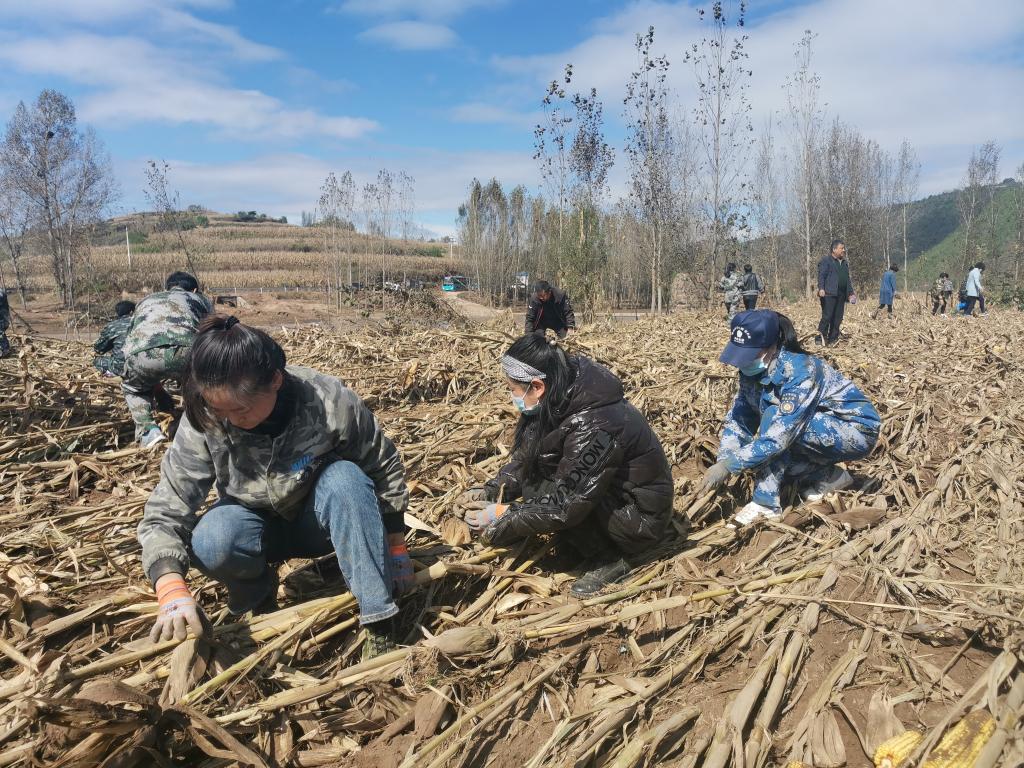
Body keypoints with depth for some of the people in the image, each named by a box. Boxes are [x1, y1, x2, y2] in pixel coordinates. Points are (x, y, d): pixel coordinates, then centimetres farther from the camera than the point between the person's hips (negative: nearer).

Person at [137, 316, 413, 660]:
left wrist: (396, 550, -4)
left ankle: (379, 626, -26)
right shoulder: (203, 422, -24)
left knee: (344, 480, -35)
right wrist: (173, 591, -40)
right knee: (212, 539, -32)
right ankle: (258, 590, 3)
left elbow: (385, 469, -13)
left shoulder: (330, 401, -28)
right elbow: (164, 514, -23)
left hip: (322, 520, -1)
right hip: (259, 525, 1)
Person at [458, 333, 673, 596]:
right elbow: (524, 457, 4)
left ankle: (608, 560, -6)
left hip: (641, 520, -9)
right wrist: (490, 492, -8)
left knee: (543, 491, -23)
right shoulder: (565, 399, -6)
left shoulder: (592, 426, -32)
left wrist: (504, 517, -21)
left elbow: (566, 505, -30)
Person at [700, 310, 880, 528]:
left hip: (857, 432, -8)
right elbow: (738, 418, -8)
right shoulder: (754, 369, -10)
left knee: (775, 418, -29)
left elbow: (780, 434, -36)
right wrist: (723, 460, -22)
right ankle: (827, 476, 6)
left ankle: (765, 503, -24)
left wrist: (729, 465, -35)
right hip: (820, 432, 8)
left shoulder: (801, 371, -32)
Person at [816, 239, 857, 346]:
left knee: (838, 319, 6)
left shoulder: (844, 263, 22)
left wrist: (850, 292, 22)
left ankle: (833, 339, 11)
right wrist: (821, 288, -25)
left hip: (841, 295, 8)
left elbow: (847, 279, 27)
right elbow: (821, 276, -11)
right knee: (827, 317, -12)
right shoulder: (826, 261, -2)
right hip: (829, 294, -8)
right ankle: (821, 338, -8)